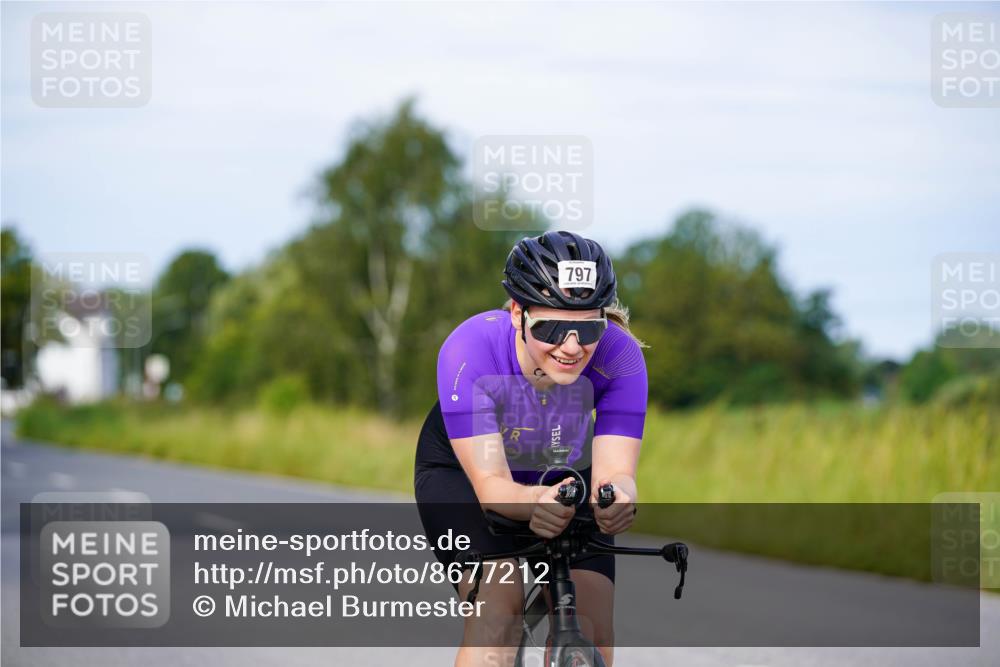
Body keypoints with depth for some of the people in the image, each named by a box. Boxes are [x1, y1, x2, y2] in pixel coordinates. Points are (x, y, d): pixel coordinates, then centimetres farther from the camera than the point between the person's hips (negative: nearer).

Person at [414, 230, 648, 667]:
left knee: (591, 626, -16)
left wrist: (616, 499, -58)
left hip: (563, 476, 2)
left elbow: (616, 472, -33)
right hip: (461, 473, -2)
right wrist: (536, 503, -60)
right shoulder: (470, 349, -36)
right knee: (497, 610, -27)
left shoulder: (619, 355, -30)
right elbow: (490, 484, -37)